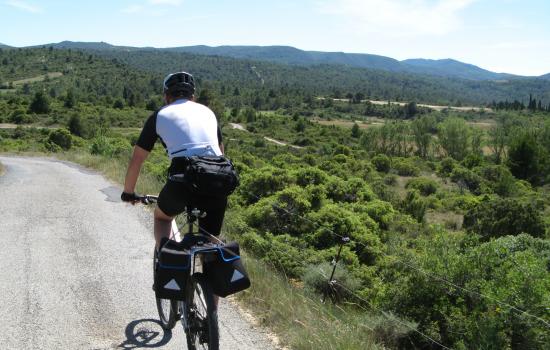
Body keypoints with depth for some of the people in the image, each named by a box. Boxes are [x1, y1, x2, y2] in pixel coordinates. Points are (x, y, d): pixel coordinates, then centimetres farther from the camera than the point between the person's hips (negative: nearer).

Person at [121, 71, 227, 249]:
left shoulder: (160, 115, 17)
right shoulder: (207, 111, 25)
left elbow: (136, 160, 21)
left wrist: (128, 192, 35)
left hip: (184, 177, -2)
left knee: (162, 217, 30)